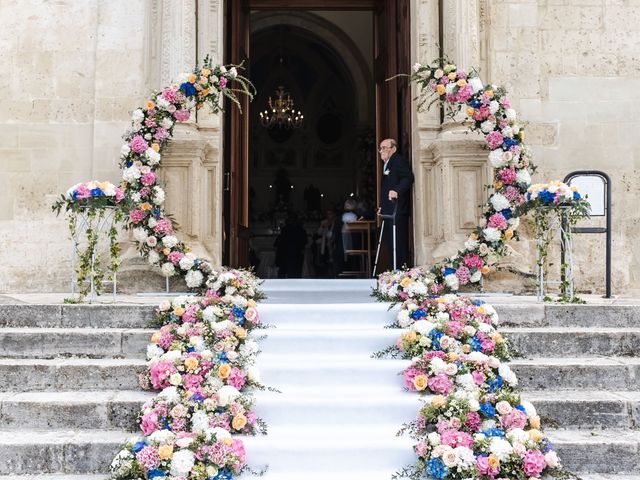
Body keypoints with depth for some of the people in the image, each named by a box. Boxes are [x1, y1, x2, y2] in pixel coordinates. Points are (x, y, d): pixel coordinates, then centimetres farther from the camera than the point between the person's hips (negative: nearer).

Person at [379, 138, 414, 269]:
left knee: (398, 242, -11)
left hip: (397, 210, -10)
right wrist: (382, 206, 18)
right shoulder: (386, 165, 24)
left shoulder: (399, 161, -6)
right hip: (389, 211, 10)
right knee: (391, 242, 11)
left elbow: (408, 177, -21)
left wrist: (397, 190, -35)